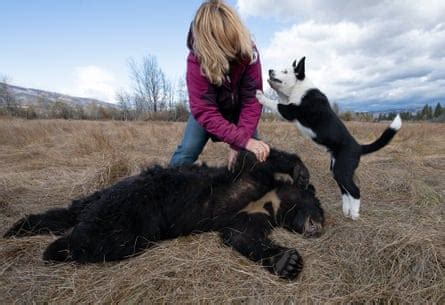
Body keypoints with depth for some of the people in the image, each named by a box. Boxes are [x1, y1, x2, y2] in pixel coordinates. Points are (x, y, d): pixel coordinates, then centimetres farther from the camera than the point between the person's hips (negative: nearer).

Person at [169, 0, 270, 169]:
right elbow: (204, 111, -38)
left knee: (257, 152, -9)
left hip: (237, 110, 2)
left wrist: (238, 144, -38)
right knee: (186, 152, -15)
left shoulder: (249, 52, -27)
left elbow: (252, 99, -28)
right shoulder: (196, 60, -32)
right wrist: (243, 140, -49)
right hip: (208, 109, -1)